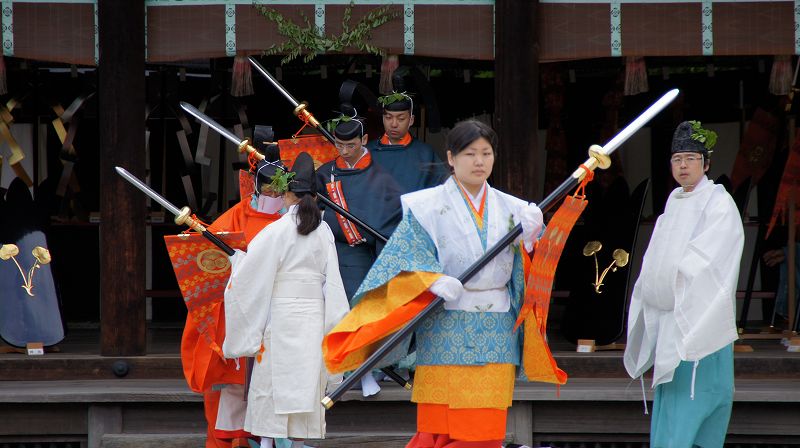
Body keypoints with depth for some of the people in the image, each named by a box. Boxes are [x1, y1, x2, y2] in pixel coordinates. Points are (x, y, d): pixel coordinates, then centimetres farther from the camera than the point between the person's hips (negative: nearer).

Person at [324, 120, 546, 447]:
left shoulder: (511, 210, 11)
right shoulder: (428, 208, 0)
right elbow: (404, 258, -7)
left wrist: (530, 238, -12)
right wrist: (433, 281, -23)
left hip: (498, 332, 4)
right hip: (446, 331, -4)